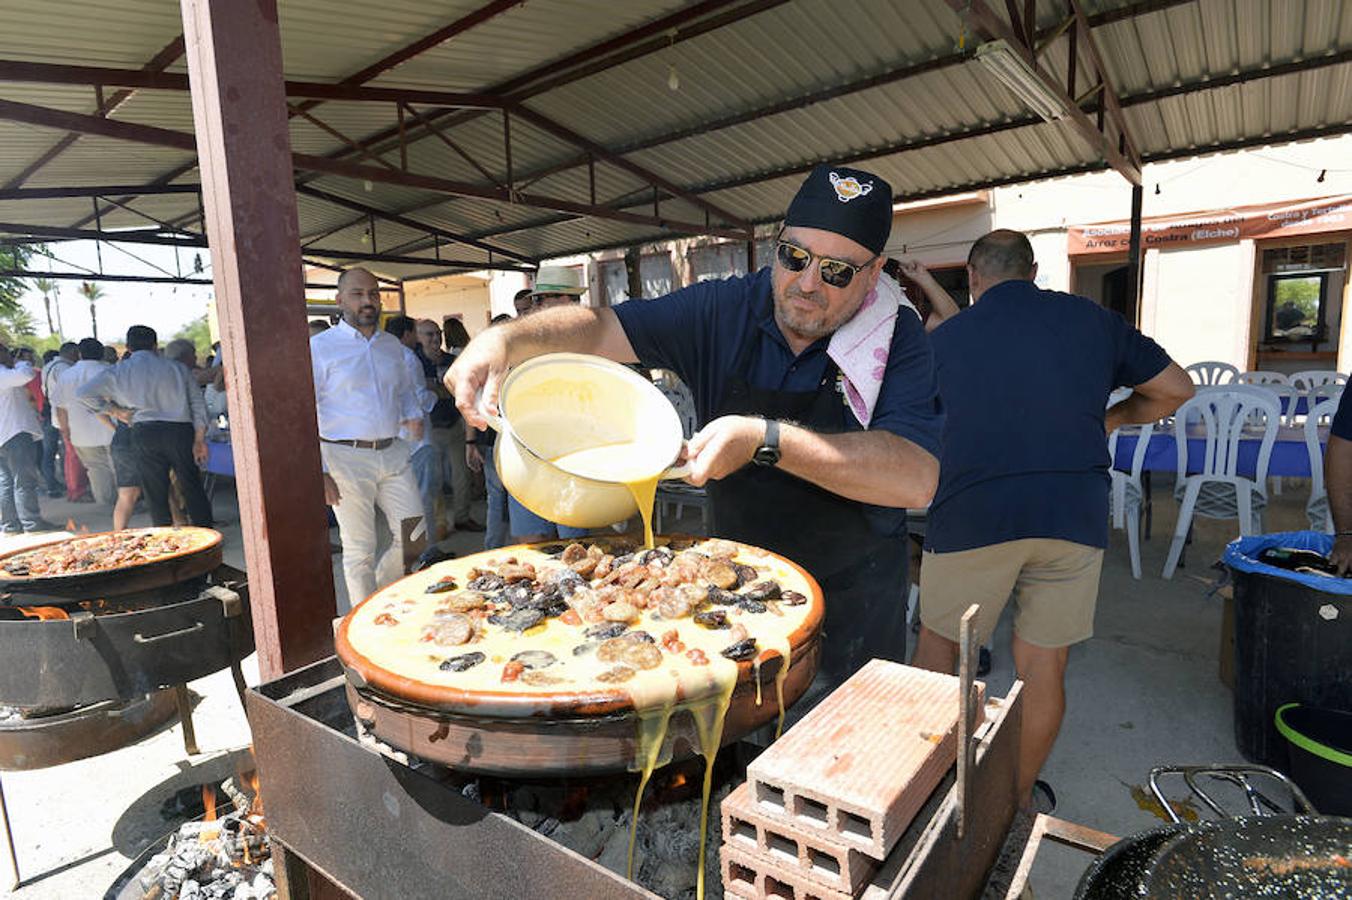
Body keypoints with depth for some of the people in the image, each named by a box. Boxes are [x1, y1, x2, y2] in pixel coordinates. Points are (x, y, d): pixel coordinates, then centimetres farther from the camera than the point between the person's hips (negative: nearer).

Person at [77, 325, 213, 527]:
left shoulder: (118, 372, 8)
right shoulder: (177, 367, 9)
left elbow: (84, 393, 4)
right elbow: (197, 403, 5)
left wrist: (115, 410, 11)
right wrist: (199, 439, 5)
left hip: (145, 433, 0)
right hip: (180, 430, 0)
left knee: (156, 495, 8)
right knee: (193, 489, 5)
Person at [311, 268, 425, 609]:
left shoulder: (393, 346, 12)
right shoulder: (321, 347, -5)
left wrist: (413, 415, 4)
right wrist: (318, 472, -14)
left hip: (393, 454, 5)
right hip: (346, 458, -5)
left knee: (414, 535, 5)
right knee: (359, 549, 3)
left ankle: (380, 590, 31)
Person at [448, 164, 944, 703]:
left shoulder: (896, 340, -16)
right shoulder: (727, 310, -7)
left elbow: (917, 478, -30)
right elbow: (602, 328, -9)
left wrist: (766, 440, -36)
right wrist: (504, 339, -28)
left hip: (851, 601, -2)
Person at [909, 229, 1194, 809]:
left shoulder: (946, 335, 6)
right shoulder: (1094, 320, 11)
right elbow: (1176, 388, 18)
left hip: (973, 516, -2)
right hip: (1075, 516, 2)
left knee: (937, 644, 15)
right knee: (1043, 664, 13)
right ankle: (1019, 797, 30)